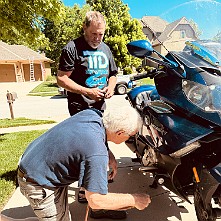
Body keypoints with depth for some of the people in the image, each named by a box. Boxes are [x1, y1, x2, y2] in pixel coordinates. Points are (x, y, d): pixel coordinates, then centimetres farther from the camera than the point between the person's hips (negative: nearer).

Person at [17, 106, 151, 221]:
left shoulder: (93, 114, -10)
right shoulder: (97, 154, -36)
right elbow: (95, 200, -30)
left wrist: (109, 157, 8)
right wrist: (134, 200, -17)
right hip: (38, 185, -8)